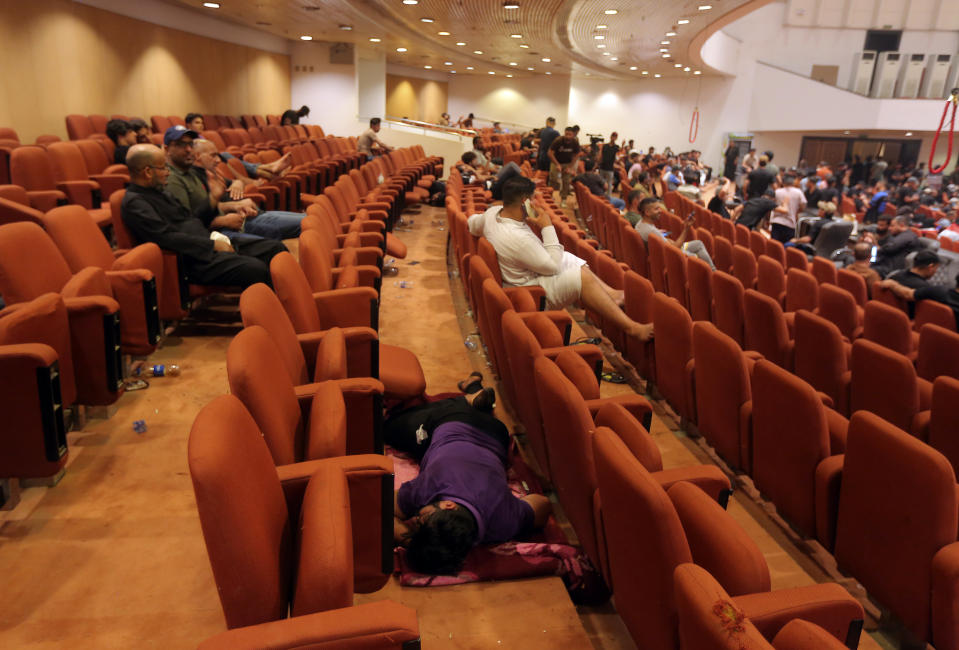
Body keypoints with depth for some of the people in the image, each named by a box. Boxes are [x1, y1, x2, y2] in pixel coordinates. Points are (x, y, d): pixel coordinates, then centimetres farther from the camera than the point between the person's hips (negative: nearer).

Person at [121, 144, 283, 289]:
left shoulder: (157, 191, 21)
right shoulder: (134, 203, -9)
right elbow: (168, 238, -19)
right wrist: (213, 245, -16)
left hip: (207, 246, 10)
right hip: (193, 261, -10)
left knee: (275, 248, -2)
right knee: (255, 269, -31)